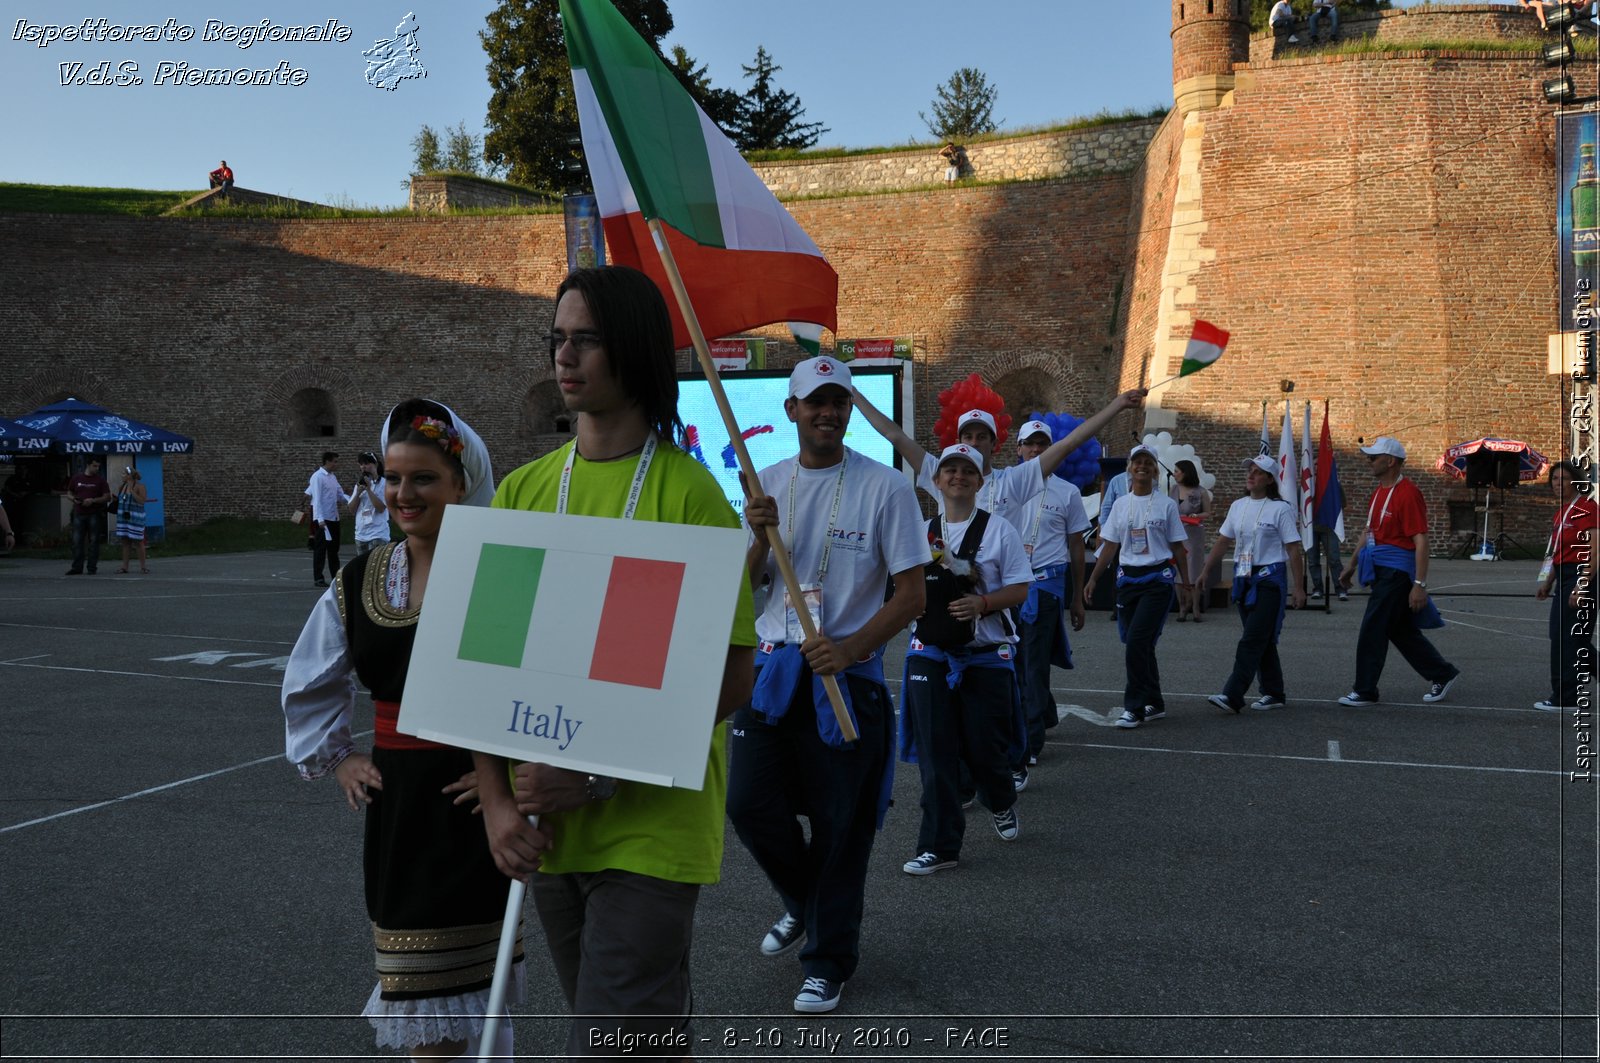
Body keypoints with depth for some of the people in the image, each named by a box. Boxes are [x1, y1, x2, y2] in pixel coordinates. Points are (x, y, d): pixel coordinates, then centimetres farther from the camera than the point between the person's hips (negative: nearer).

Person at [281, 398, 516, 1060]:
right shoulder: (357, 583, 6)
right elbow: (309, 686, 21)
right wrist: (336, 759, 13)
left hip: (475, 803, -5)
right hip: (396, 803, 6)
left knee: (468, 978, 5)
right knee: (416, 977, 16)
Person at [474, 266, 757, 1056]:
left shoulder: (687, 493, -10)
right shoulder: (522, 491, 5)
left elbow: (731, 677, -12)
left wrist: (602, 776, -18)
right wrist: (496, 799, -5)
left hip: (649, 825, -5)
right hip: (545, 827, 5)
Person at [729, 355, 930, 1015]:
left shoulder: (884, 486, -6)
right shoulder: (768, 484, 8)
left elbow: (911, 594, -9)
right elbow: (746, 589, 9)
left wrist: (851, 648, -23)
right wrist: (759, 539, -12)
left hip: (847, 675, -4)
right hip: (771, 667, 4)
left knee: (840, 826, 3)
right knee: (749, 803, 0)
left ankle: (828, 962, 23)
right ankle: (802, 902, 32)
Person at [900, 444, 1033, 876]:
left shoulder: (999, 529, 0)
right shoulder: (922, 531, 9)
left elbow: (1020, 589, -3)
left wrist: (982, 603, -21)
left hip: (986, 654, -2)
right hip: (931, 653, 2)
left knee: (984, 746, 3)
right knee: (935, 750, -2)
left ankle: (1002, 805, 38)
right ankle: (939, 845, 5)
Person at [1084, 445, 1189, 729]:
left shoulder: (1166, 505, 1)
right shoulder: (1120, 504, 10)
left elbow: (1177, 547, 4)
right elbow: (1110, 546, 11)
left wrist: (1186, 583, 2)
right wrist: (1093, 579, 6)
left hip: (1157, 579, -4)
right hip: (1128, 579, 4)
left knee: (1136, 642, -14)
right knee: (1141, 645, 7)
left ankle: (1135, 706, -7)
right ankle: (1154, 704, 19)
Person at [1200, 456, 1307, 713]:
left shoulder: (1280, 509, -7)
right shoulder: (1238, 506, 11)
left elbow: (1294, 550, -8)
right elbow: (1223, 541, 16)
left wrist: (1298, 587, -11)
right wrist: (1206, 570, 12)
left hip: (1269, 579, -6)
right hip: (1243, 579, 6)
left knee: (1252, 640, -11)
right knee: (1263, 640, 12)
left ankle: (1232, 696, -16)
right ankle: (1274, 694, 22)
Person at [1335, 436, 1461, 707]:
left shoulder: (1407, 493, -16)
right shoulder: (1379, 491, 12)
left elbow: (1421, 541, -19)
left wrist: (1420, 584, -23)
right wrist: (1352, 564, 23)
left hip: (1396, 573, -9)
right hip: (1380, 571, 9)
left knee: (1372, 631, -4)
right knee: (1402, 631, 16)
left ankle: (1365, 691, 6)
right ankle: (1443, 674, 29)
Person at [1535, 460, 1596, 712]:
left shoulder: (1585, 508, -13)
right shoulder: (1562, 511, 15)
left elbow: (1594, 551, -19)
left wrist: (1582, 586, -23)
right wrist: (1548, 584, 20)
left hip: (1582, 577, -9)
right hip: (1564, 578, 9)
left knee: (1566, 637, -5)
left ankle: (1564, 698, 4)